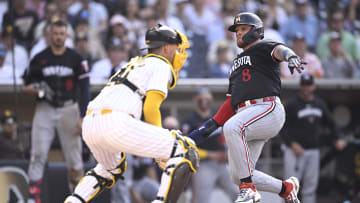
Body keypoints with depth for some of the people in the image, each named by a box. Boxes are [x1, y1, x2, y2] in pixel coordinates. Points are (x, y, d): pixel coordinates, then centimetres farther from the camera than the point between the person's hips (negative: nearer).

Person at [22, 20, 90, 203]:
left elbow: (85, 89, -1)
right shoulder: (39, 59, 6)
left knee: (74, 155, 0)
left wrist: (83, 117, -9)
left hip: (68, 110, -1)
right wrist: (34, 89, -11)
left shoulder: (76, 59, 1)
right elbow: (27, 86, 13)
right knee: (38, 154, -9)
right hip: (45, 110, 1)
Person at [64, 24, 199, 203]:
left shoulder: (135, 63, 33)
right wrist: (159, 143, 7)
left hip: (89, 124, 9)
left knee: (112, 168, 37)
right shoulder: (161, 66, 8)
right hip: (116, 122, -9)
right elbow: (150, 109, -4)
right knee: (184, 152, -3)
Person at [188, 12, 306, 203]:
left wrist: (290, 57, -42)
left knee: (231, 127, -36)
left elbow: (278, 50, -17)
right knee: (238, 175, -1)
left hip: (268, 108, -8)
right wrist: (207, 128, 23)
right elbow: (231, 102, 31)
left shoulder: (262, 47, 8)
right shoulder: (237, 63, 32)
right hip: (244, 115, 8)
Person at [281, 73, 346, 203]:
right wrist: (292, 143, -21)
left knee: (311, 186, 6)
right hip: (295, 151, -5)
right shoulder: (292, 105, -6)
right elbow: (283, 128, -8)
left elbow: (330, 123, 21)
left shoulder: (320, 104, 10)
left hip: (313, 151, 5)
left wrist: (337, 140, 8)